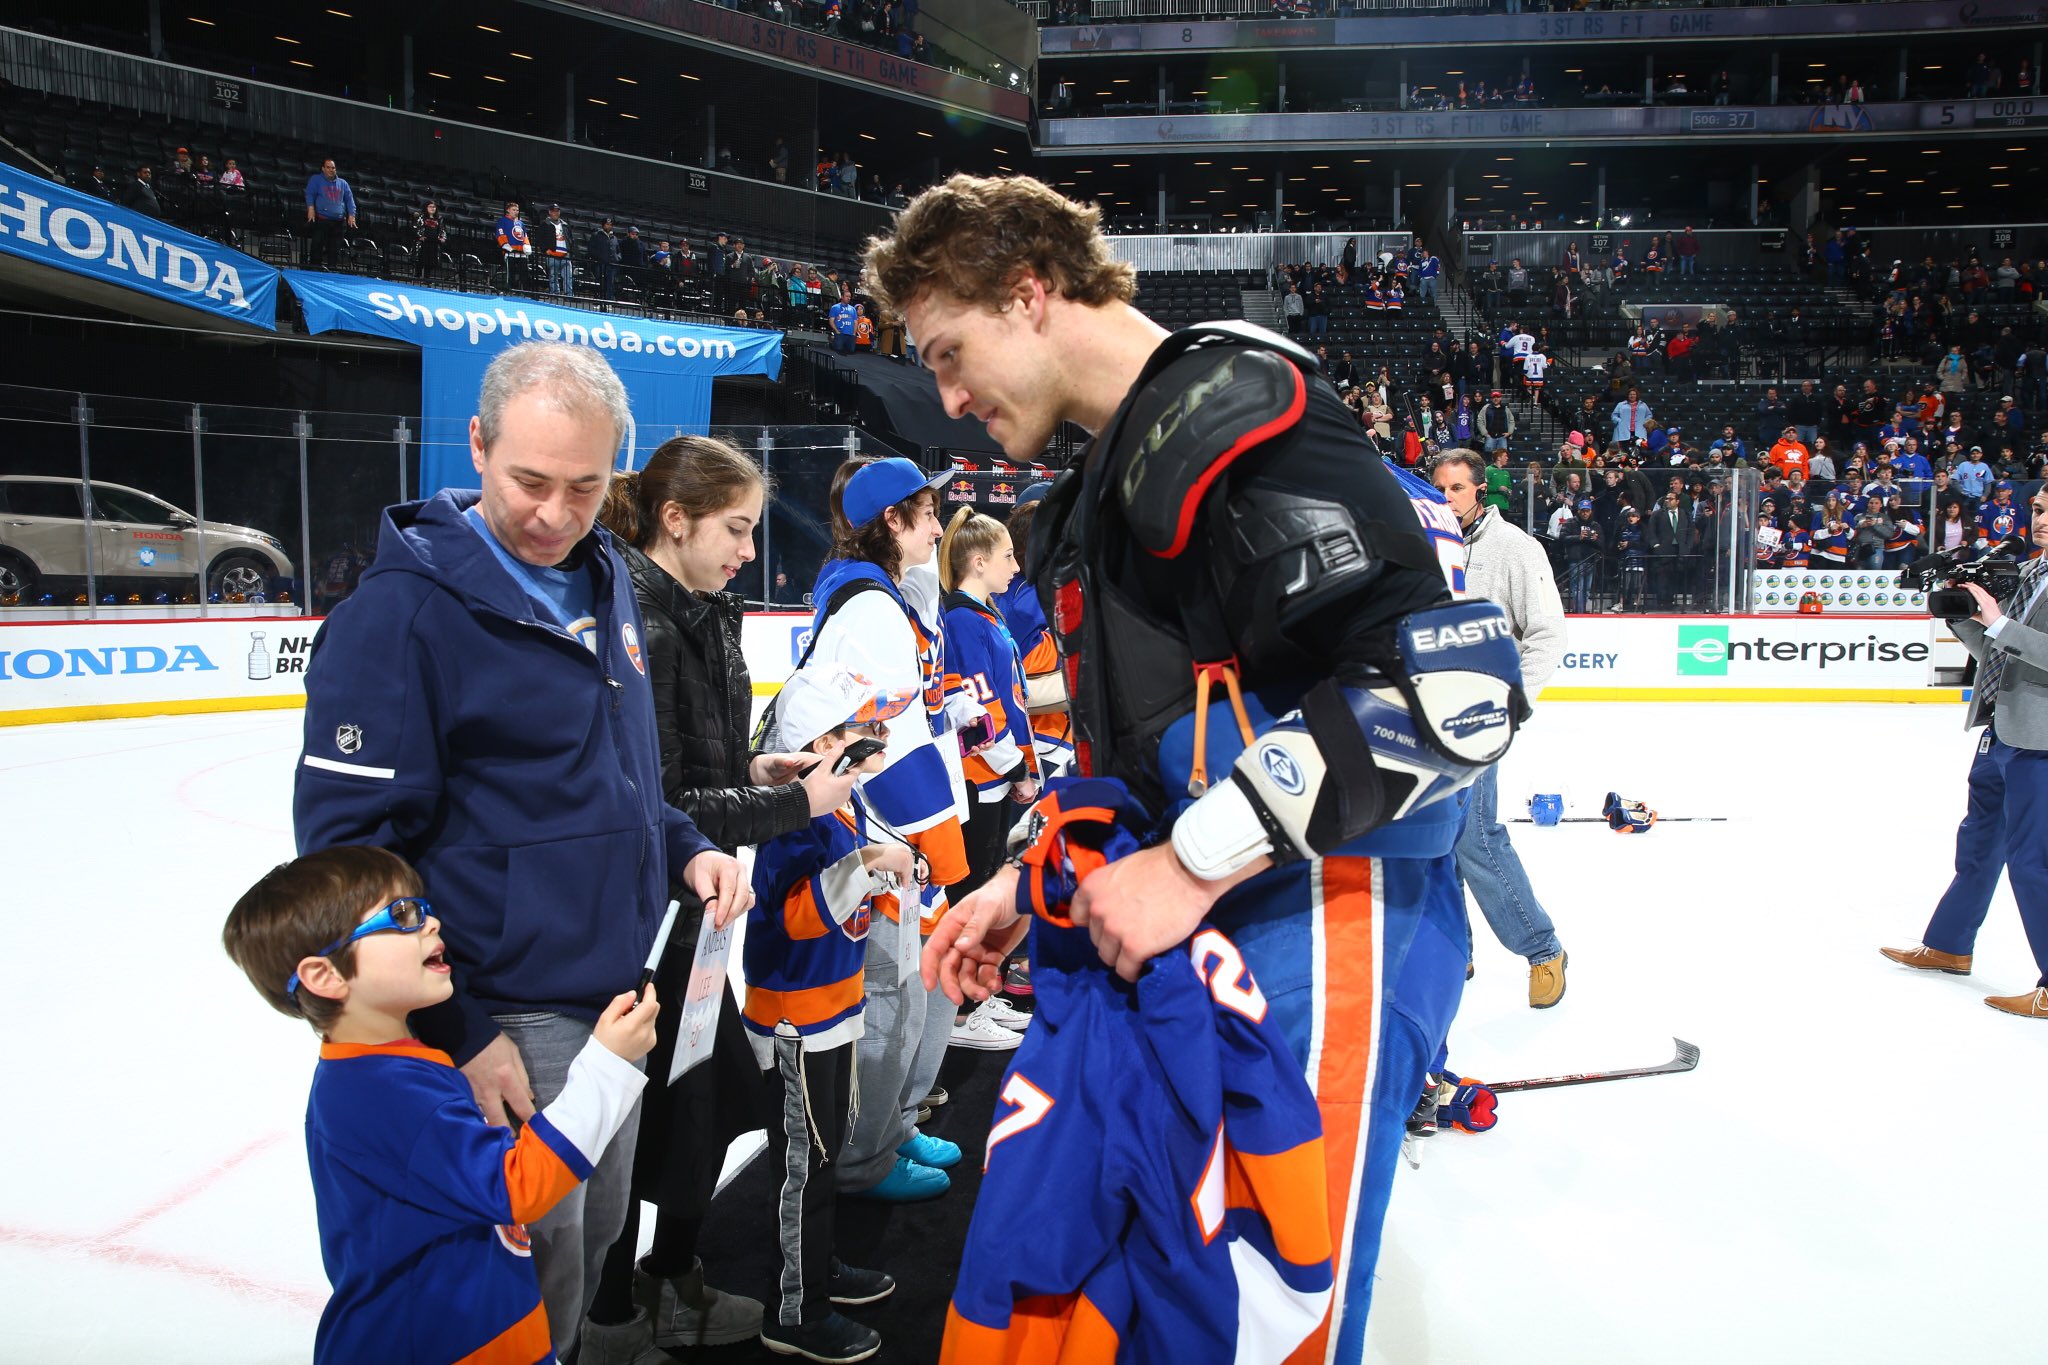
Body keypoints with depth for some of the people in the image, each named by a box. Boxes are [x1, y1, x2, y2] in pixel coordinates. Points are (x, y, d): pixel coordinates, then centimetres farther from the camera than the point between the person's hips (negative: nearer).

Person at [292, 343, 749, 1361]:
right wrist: (452, 1033, -16)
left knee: (594, 1242, 21)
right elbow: (350, 847, -16)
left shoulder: (603, 582, 7)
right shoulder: (401, 609, -16)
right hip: (503, 1021, -7)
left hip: (618, 992, 7)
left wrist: (685, 848, 1)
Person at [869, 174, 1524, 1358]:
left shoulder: (1229, 407, -14)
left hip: (1318, 942, -9)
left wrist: (1192, 863, -21)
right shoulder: (1106, 485, 19)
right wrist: (1032, 879, 13)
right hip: (1190, 948, 10)